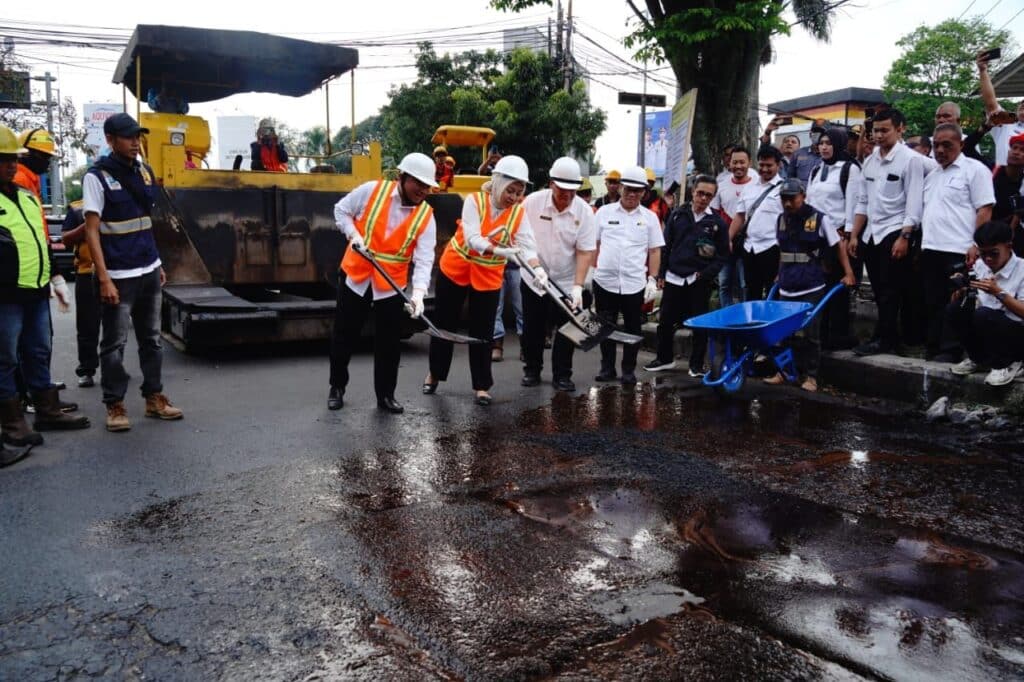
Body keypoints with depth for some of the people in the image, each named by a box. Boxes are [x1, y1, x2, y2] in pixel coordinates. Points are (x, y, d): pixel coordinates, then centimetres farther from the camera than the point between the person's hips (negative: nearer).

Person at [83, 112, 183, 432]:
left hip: (148, 271, 6)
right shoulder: (97, 176, -9)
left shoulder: (145, 172, 10)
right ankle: (115, 405, 12)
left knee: (151, 338, 13)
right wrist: (104, 278, -18)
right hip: (118, 276, -6)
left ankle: (154, 397, 23)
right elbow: (92, 231, -11)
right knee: (114, 343, 2)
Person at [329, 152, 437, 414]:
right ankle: (337, 387, 29)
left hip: (391, 286, 1)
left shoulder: (426, 217, -10)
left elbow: (424, 259, -17)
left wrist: (418, 292, -32)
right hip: (355, 276, 0)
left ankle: (385, 395, 21)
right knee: (343, 337, 10)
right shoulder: (372, 190, -11)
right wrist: (353, 234, -14)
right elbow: (341, 210, 4)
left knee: (389, 344, 5)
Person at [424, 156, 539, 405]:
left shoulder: (519, 213, -10)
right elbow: (473, 239, -29)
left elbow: (527, 244, -21)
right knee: (444, 324, 10)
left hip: (488, 277, 1)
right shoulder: (474, 201, -19)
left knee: (482, 331, 2)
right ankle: (434, 373, 29)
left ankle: (482, 385, 13)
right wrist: (500, 250, -46)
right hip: (455, 269, -1)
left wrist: (537, 268, -40)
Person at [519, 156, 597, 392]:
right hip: (533, 278, 0)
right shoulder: (532, 202, -12)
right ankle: (531, 370, 26)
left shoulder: (584, 211, -12)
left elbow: (585, 252, -13)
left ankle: (562, 376, 15)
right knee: (532, 329, 10)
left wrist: (578, 287, -20)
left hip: (566, 283, 0)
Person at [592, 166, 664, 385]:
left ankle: (629, 370, 19)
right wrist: (591, 269, 3)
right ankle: (607, 368, 22)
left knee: (632, 328, 8)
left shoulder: (650, 217, 5)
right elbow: (593, 244, 9)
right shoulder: (604, 212, 5)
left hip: (635, 283, 0)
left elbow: (654, 251, 5)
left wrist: (653, 279, -2)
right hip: (605, 281, 0)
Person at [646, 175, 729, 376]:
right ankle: (664, 358, 26)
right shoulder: (678, 215, 5)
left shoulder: (718, 222, 1)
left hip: (700, 282, -2)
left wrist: (706, 274, -11)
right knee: (665, 321, 8)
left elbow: (723, 256, 2)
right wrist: (661, 274, 4)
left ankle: (697, 365, 17)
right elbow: (666, 246, 8)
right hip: (674, 278, 2)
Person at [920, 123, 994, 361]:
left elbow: (984, 210, -8)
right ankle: (932, 349, 17)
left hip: (958, 251, -7)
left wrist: (977, 245, -17)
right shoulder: (931, 175, 19)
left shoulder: (974, 170, -1)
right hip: (931, 250, 7)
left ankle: (950, 351, 3)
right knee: (932, 303, 10)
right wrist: (921, 242, 12)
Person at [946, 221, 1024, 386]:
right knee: (953, 310, -16)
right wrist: (961, 291, -18)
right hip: (987, 332, 6)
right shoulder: (979, 266, 3)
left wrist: (998, 292, -26)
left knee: (983, 314, -31)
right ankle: (977, 358, 6)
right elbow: (957, 302, 4)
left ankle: (1008, 363, -8)